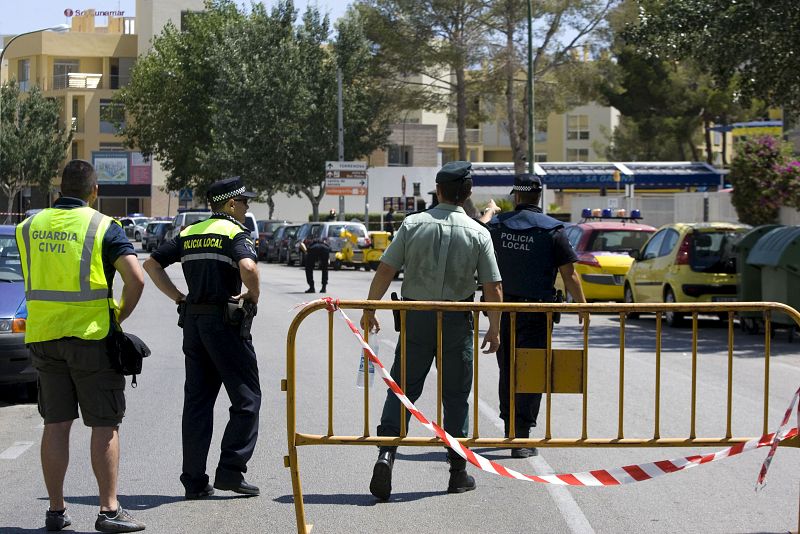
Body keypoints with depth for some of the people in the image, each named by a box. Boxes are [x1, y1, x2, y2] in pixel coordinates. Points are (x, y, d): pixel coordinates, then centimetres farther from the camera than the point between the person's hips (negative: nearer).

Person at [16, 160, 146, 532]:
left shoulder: (29, 227, 8)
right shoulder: (103, 227, -6)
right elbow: (136, 278, -15)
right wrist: (121, 315, -2)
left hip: (42, 335, 4)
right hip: (90, 334, -4)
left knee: (56, 424, 10)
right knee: (105, 425, 1)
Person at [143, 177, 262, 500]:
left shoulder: (190, 233, 14)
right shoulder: (235, 232, -7)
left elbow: (151, 263, 15)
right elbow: (248, 266, -27)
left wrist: (179, 298, 12)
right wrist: (253, 295, -9)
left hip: (193, 320, 7)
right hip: (225, 321, -7)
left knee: (197, 400, 9)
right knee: (247, 398, 3)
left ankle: (194, 480, 8)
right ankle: (231, 470, -3)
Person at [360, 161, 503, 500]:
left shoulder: (413, 224, -3)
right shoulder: (478, 233, -4)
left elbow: (385, 271, -5)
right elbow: (493, 288, -4)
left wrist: (369, 310, 5)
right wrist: (494, 329, 7)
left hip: (416, 318, 1)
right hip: (457, 322, 0)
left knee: (403, 389, 7)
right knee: (456, 396, 10)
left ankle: (386, 453, -12)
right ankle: (458, 473, 16)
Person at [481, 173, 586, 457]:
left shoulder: (497, 225, 0)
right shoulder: (551, 229, -9)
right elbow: (569, 274, -9)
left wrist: (489, 211, 44)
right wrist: (582, 306, 2)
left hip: (502, 308, 3)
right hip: (536, 313, -3)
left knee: (507, 370, 17)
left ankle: (510, 427, 30)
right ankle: (521, 438, -4)